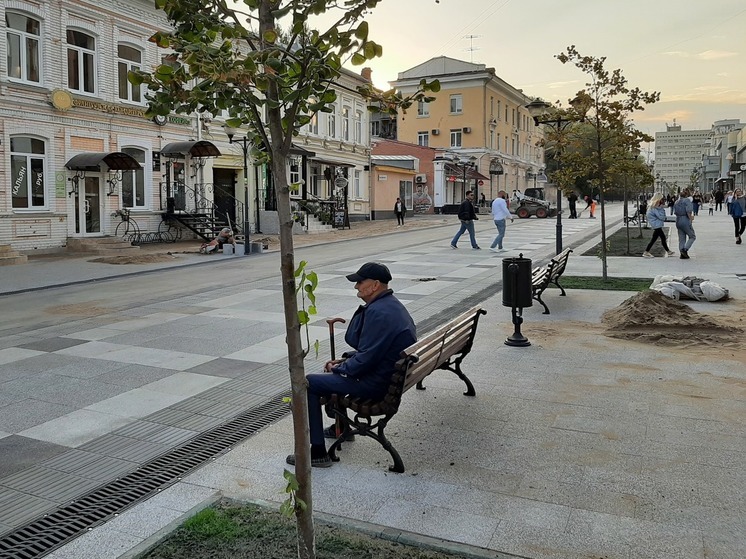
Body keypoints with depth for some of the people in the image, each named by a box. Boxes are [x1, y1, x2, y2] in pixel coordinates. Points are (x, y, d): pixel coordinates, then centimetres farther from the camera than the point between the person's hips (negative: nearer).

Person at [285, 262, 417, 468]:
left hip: (376, 384, -11)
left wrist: (338, 368, -8)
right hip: (392, 375, 11)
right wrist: (346, 359, 9)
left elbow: (365, 360, -24)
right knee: (334, 371, 29)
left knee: (310, 383, -6)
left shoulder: (378, 312, -25)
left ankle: (318, 452, -3)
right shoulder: (391, 304, 8)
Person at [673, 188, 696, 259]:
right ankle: (685, 249, -11)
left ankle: (682, 254, 10)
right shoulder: (687, 200, -10)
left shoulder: (676, 202, 10)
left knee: (681, 238, 11)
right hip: (685, 221, -7)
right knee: (692, 237, 7)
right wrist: (691, 218, -8)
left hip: (678, 221, 7)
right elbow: (688, 211, -22)